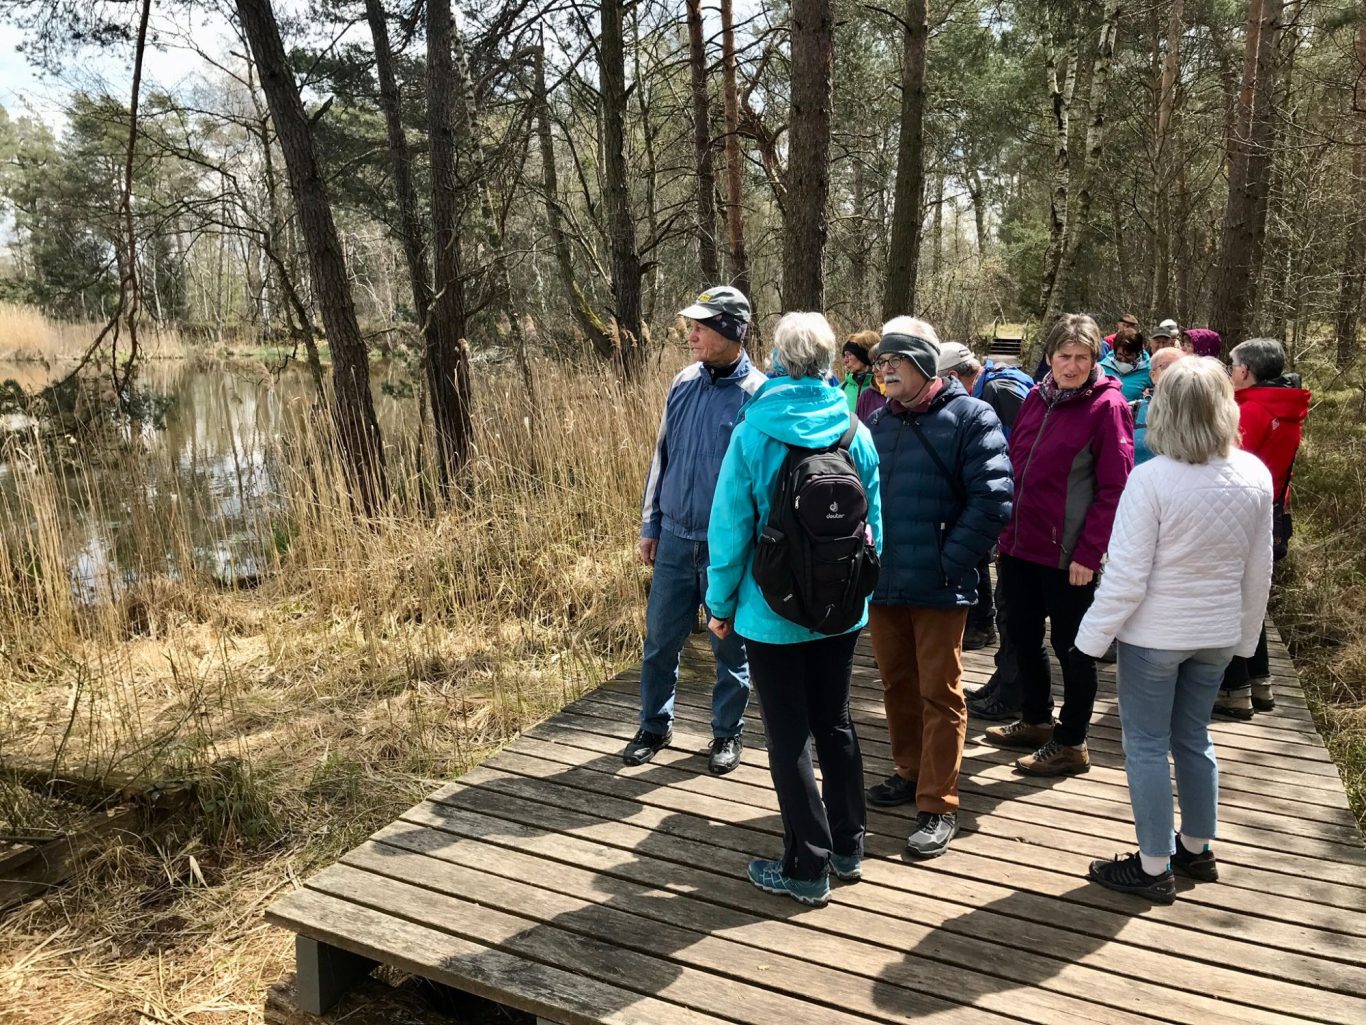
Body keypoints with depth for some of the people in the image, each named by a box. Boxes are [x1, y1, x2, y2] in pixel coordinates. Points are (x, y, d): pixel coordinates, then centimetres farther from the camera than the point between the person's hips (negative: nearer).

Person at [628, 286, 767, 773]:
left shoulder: (758, 396, -12)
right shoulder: (683, 384, 3)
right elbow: (662, 456, 10)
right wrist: (650, 525, 11)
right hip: (674, 537, 4)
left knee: (730, 645, 11)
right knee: (660, 637, 12)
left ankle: (728, 732, 30)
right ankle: (654, 725, 31)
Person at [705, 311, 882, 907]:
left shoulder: (753, 435, -14)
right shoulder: (856, 434, -3)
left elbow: (730, 528, -12)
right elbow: (873, 524, 4)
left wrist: (720, 602, 0)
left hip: (772, 613, -4)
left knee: (790, 739, 7)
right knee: (835, 724, 19)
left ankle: (807, 869, 18)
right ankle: (848, 848, 33)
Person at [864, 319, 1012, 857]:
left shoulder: (970, 417, -9)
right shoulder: (880, 420, 10)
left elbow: (992, 500, -14)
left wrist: (949, 563, -15)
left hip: (939, 589, -6)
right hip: (883, 584, 6)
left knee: (939, 694, 3)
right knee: (897, 684, 17)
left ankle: (939, 806, 12)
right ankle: (911, 773, 36)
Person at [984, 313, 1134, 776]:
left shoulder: (1107, 406, -10)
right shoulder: (1036, 398, 8)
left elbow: (1114, 489, -13)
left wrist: (1088, 553, -16)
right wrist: (1005, 528, 10)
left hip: (1066, 554, -6)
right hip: (1019, 543, 7)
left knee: (1071, 646, 7)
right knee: (1022, 635, 18)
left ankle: (1071, 743, 22)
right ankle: (1035, 721, 37)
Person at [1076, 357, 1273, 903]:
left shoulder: (1152, 478, -23)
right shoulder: (1256, 476, -6)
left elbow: (1126, 577, -20)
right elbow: (1259, 571, 4)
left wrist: (1093, 637, -9)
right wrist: (1246, 634, 17)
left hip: (1154, 633, -5)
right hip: (1218, 633, 6)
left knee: (1147, 746, 8)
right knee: (1194, 739, 21)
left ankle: (1153, 867, 17)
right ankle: (1197, 848, 36)